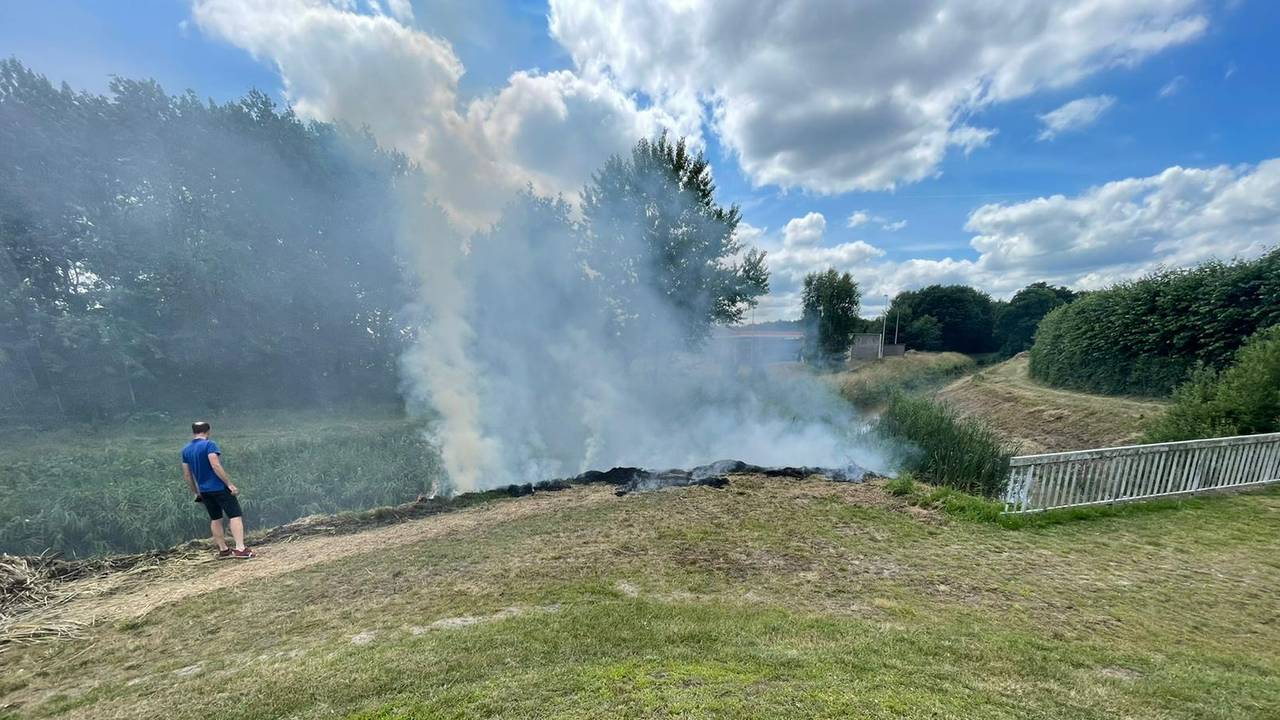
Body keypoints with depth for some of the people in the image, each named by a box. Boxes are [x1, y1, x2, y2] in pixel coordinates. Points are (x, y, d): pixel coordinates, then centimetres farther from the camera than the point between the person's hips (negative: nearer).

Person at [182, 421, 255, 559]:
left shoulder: (185, 450, 10)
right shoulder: (209, 444, -12)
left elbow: (187, 474, 14)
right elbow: (216, 466, -22)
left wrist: (196, 492, 23)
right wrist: (230, 484, -19)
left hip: (204, 490, 7)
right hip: (219, 487, -7)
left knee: (215, 519, 16)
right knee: (235, 516, -6)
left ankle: (223, 550, 21)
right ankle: (240, 549, -14)